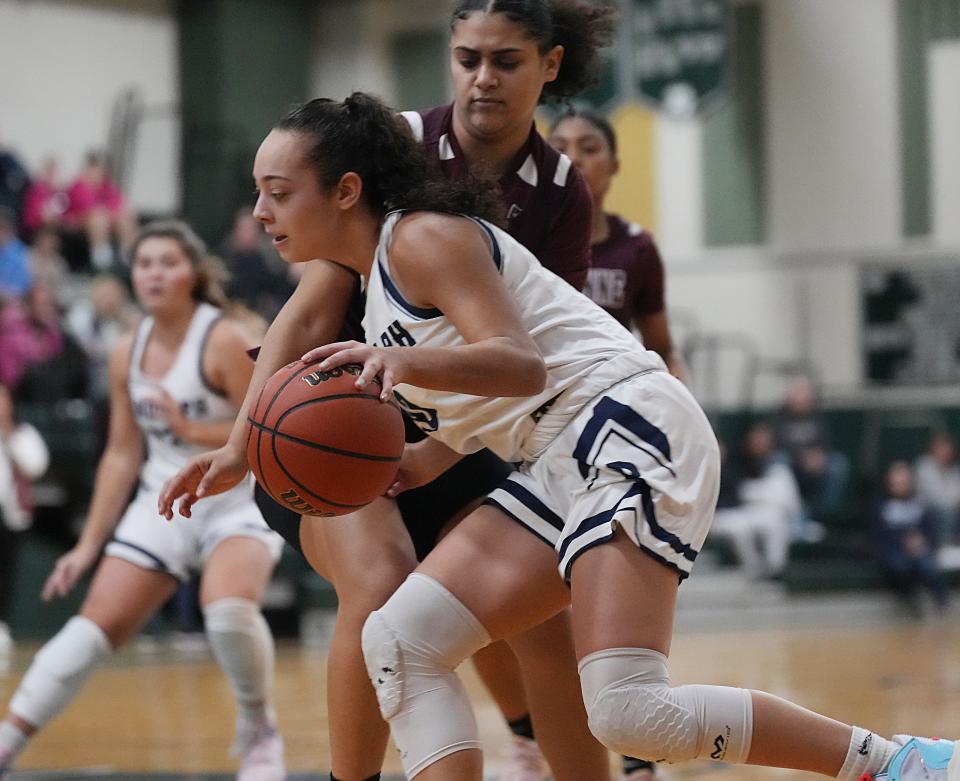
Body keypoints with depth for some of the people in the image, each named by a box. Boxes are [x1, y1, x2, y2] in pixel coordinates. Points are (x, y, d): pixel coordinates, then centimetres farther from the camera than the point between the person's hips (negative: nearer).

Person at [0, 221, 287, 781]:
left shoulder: (225, 341, -14)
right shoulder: (129, 354, 4)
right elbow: (123, 455, 12)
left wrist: (194, 430, -26)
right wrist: (89, 545, 12)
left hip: (236, 500, -5)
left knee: (229, 609, -31)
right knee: (96, 626, -3)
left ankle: (259, 731, -6)